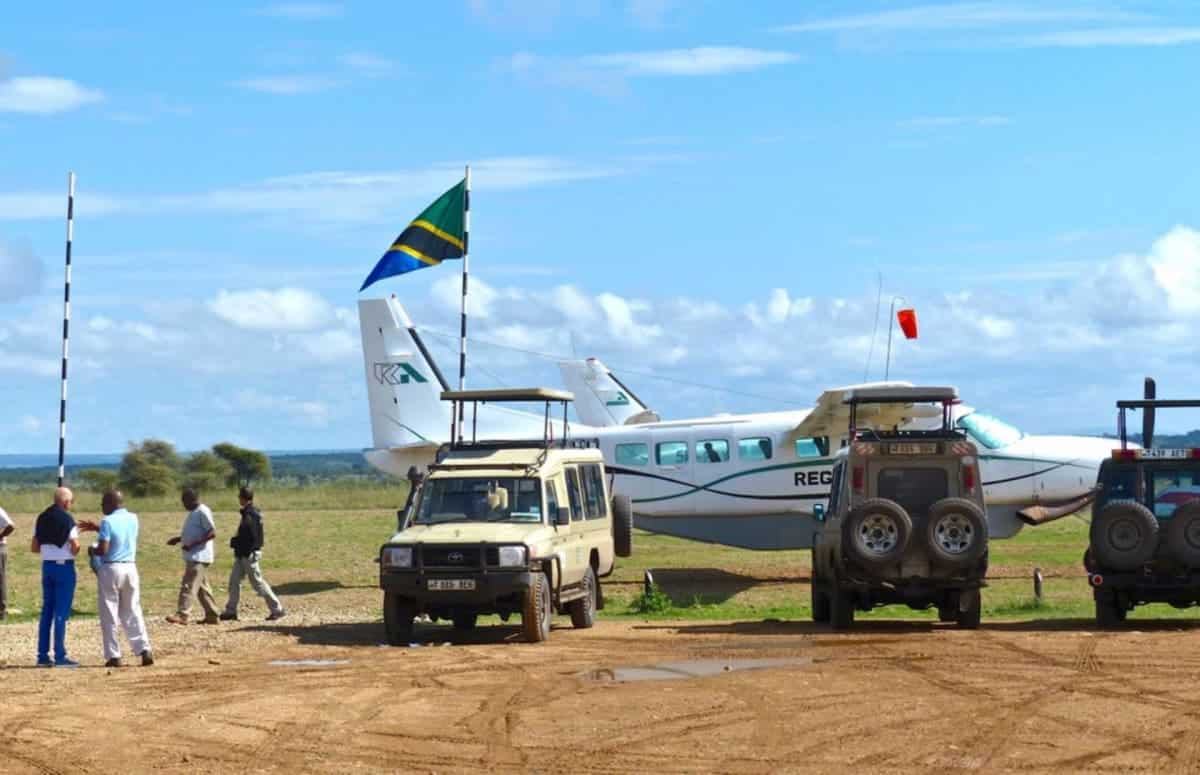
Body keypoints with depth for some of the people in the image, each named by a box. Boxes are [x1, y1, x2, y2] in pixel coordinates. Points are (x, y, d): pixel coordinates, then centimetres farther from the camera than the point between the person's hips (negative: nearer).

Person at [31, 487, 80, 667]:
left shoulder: (41, 519, 8)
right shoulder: (68, 520, -13)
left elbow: (34, 548, 10)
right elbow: (75, 548, -17)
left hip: (47, 565, 6)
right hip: (64, 566, -6)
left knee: (46, 610, 11)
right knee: (61, 612, -4)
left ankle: (43, 656, 11)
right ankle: (60, 657, -3)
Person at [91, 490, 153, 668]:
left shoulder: (108, 521, -13)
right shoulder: (133, 519, 7)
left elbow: (103, 549, -17)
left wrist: (92, 550, 3)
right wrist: (97, 528, 27)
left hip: (110, 569, -6)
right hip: (130, 568, 6)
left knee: (109, 615, 3)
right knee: (133, 612, 11)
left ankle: (113, 655, 2)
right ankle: (144, 649, -2)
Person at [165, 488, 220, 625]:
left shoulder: (203, 512, -14)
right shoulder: (193, 512, 17)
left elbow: (212, 533, -20)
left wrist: (192, 544, -24)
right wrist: (178, 539, 14)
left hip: (199, 557, -11)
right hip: (192, 556, 11)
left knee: (188, 586, -14)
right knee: (202, 588, 12)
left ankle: (182, 614, -18)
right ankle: (212, 615, 17)